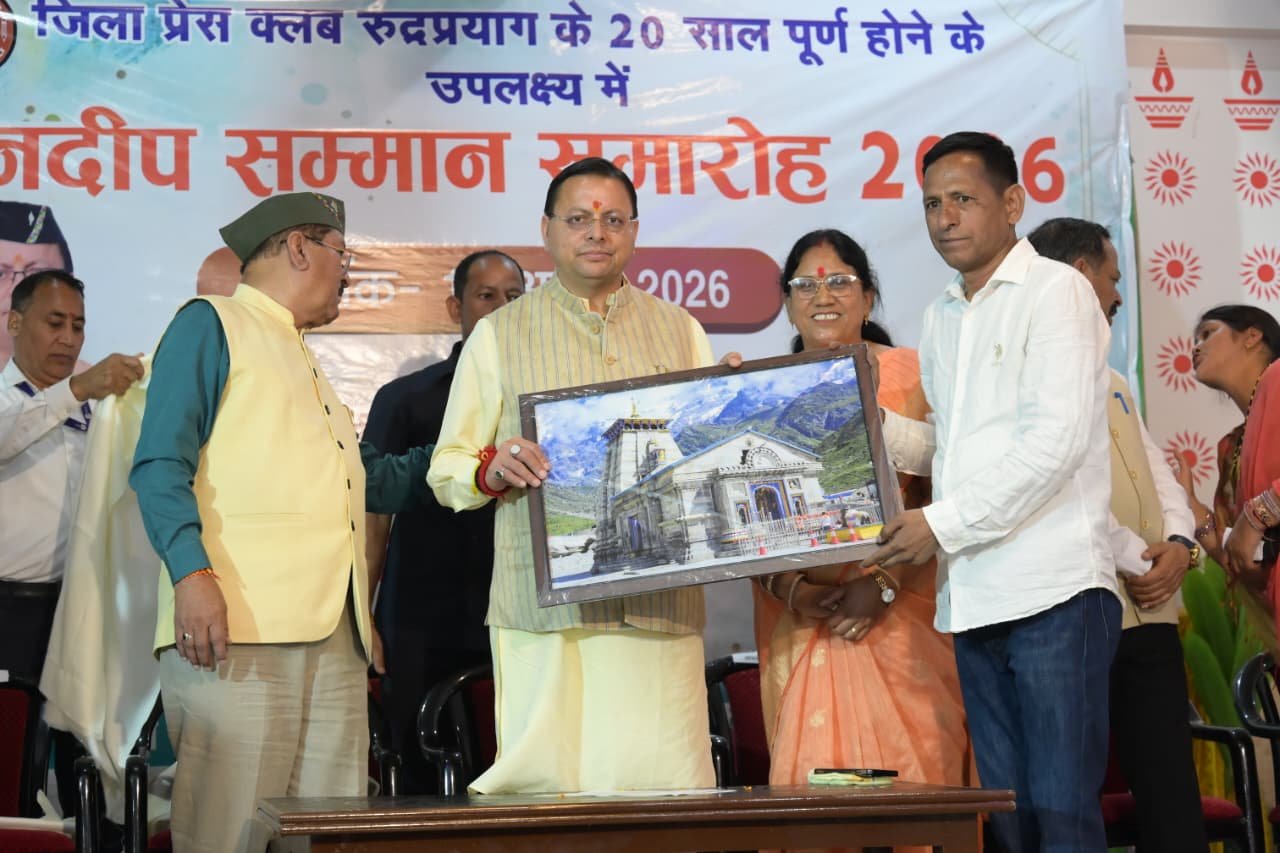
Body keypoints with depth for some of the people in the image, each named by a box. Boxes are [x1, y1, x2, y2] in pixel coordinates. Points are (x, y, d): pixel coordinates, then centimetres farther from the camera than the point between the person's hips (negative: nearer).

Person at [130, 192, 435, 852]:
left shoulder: (305, 364, 31)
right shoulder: (211, 324, 5)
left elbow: (375, 482, 39)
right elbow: (161, 464, -7)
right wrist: (192, 573, -20)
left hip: (333, 635, 8)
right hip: (235, 625, -8)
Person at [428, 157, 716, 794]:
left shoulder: (681, 331, 20)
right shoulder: (499, 334, 13)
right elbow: (445, 470, 10)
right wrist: (493, 469, -12)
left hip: (661, 604, 2)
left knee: (668, 778, -6)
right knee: (547, 777, -8)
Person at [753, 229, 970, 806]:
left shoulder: (908, 375, 2)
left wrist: (883, 585, -14)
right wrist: (789, 587, -9)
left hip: (898, 617, -2)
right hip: (799, 625, 2)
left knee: (906, 774, -6)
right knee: (809, 780, -1)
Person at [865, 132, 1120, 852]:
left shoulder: (1055, 289, -3)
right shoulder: (943, 317, 20)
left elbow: (1057, 440, -13)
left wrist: (945, 523, -13)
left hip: (1054, 592, -7)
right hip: (974, 599, 7)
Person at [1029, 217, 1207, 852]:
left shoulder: (1111, 383, 25)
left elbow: (1158, 474, 18)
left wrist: (1178, 544, -3)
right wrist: (1136, 557, -13)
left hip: (1149, 611, 8)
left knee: (1174, 797, 4)